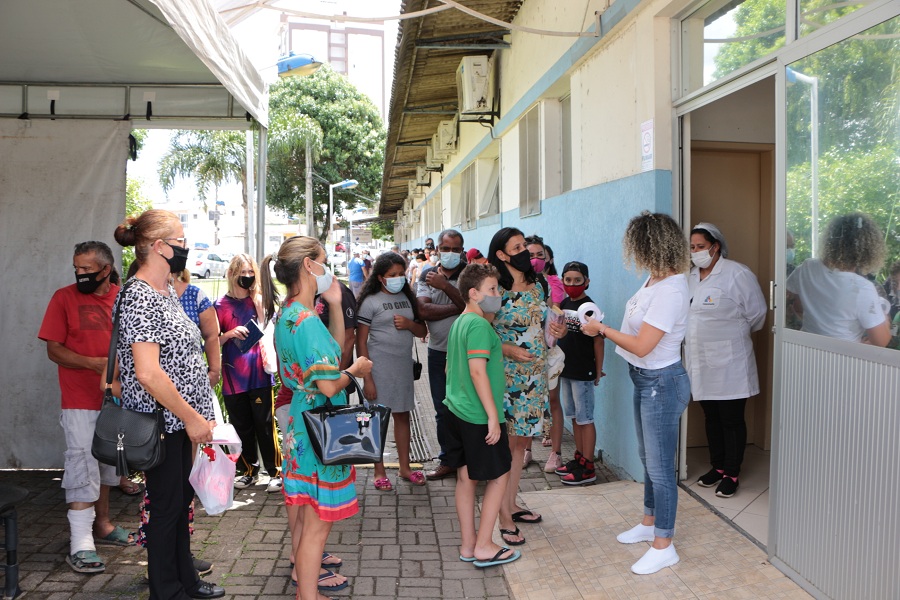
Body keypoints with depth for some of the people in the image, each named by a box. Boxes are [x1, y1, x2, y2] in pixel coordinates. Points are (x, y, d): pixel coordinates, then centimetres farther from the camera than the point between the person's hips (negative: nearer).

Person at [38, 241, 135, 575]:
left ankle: (102, 524, 32)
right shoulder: (64, 297, -5)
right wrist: (96, 364, -20)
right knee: (83, 466, -6)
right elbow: (54, 349, -7)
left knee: (108, 463, 16)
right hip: (80, 400, -4)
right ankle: (80, 545, -1)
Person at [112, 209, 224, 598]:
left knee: (181, 499, 19)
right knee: (166, 506, 4)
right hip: (160, 422, -9)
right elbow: (148, 373, -27)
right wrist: (191, 418, -20)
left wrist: (197, 414, 16)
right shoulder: (139, 297, -19)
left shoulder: (167, 292, 11)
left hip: (181, 419, 9)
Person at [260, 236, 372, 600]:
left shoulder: (286, 313, 8)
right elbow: (329, 385, -27)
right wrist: (355, 371, -7)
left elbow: (333, 348, 16)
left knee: (306, 518, 21)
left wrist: (334, 304, 6)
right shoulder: (307, 320, -22)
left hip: (301, 426, 10)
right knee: (318, 524, 2)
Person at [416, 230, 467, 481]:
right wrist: (459, 307, -14)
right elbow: (424, 310, -10)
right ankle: (447, 459, 25)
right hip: (438, 353, 3)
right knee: (443, 410, 12)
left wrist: (445, 286, -19)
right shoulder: (427, 276, 6)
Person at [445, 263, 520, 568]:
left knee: (465, 477, 13)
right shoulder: (479, 325, -18)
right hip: (479, 417, -9)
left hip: (457, 412, 9)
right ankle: (484, 546, 9)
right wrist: (493, 416, -21)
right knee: (499, 475, 4)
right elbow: (477, 371, -24)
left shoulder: (459, 322, 11)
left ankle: (468, 545, 21)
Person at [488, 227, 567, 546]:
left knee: (521, 442, 15)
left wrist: (558, 331, 1)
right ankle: (504, 517, 8)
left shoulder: (536, 287, 8)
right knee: (505, 444, -1)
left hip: (535, 376, 7)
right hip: (506, 378, -7)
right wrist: (509, 350, -25)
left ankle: (511, 504, 28)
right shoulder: (496, 291, -14)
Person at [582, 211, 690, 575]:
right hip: (645, 380, 10)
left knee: (660, 467, 2)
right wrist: (606, 330, -1)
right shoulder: (655, 279, 4)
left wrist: (602, 329, -15)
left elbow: (642, 346, -27)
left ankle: (663, 546, 16)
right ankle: (649, 523, 40)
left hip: (661, 383, -10)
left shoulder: (671, 290, -26)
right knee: (648, 459, 23)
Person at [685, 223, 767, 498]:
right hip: (701, 364, 7)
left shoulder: (737, 274, -12)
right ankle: (717, 466, 30)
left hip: (729, 365, -6)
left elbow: (757, 314, -6)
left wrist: (736, 333, 8)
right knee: (711, 418, 17)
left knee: (732, 420, 3)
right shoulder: (691, 277, 10)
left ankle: (731, 474, 14)